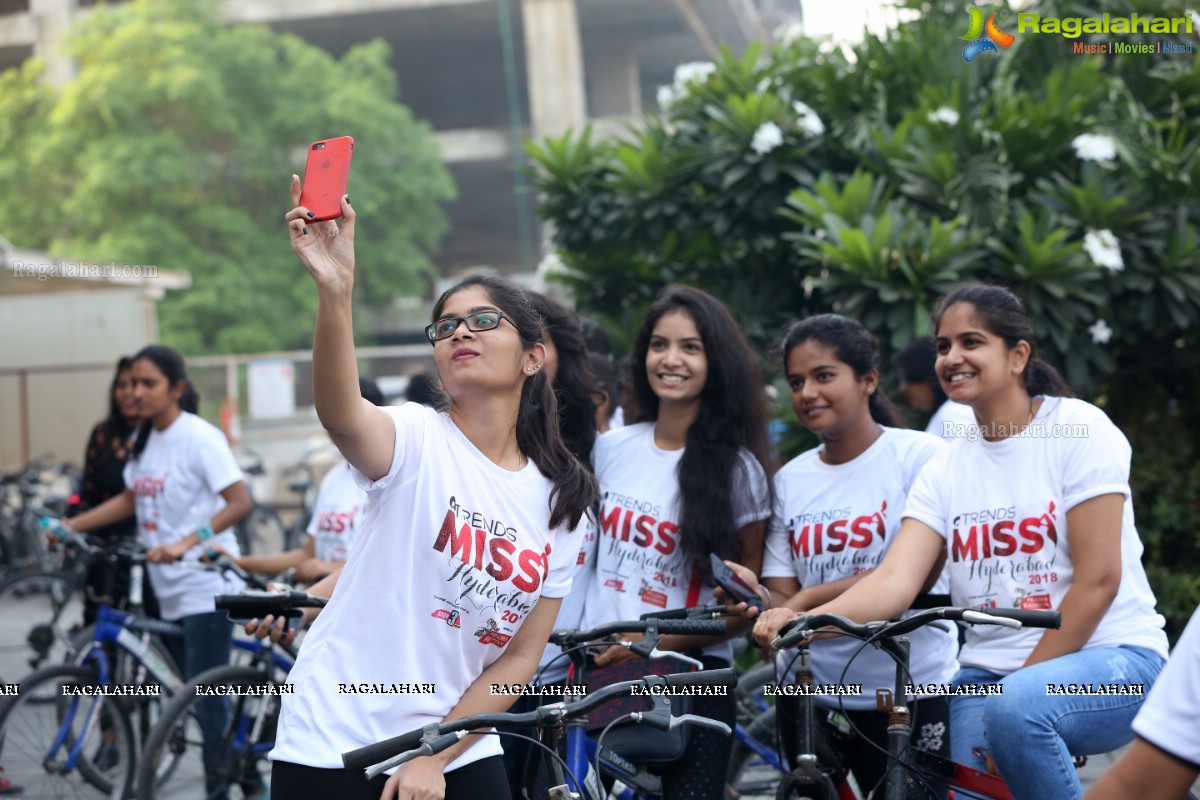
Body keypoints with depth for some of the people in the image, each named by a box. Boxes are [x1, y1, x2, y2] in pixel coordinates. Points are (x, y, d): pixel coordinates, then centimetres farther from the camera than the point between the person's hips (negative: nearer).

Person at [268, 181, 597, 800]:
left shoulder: (561, 505, 2)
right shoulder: (415, 440, -10)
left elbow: (518, 658, 2)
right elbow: (341, 415, -33)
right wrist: (335, 290, -49)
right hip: (332, 747, -3)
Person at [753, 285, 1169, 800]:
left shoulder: (1077, 429, -6)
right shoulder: (945, 469, 7)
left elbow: (1098, 577, -12)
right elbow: (895, 579, -7)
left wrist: (1021, 684, -15)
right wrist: (803, 620, -26)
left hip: (1109, 655, -4)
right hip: (988, 670, 5)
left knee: (1016, 708, -34)